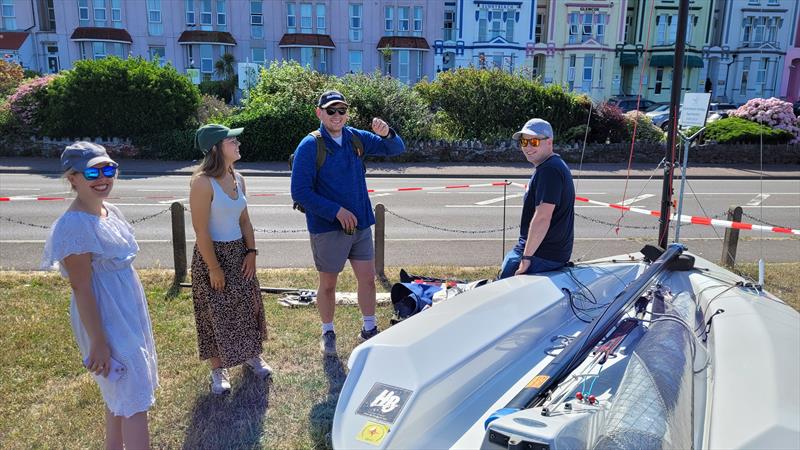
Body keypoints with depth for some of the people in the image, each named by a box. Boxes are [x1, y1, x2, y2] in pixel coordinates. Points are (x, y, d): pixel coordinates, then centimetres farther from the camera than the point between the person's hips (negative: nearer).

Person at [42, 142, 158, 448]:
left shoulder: (110, 211, 3)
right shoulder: (74, 225, -23)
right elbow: (81, 289, -21)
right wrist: (98, 342, -19)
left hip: (130, 310, 9)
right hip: (105, 318, -9)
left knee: (120, 392, 22)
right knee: (135, 398, 2)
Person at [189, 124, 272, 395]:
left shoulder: (237, 178, 3)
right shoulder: (202, 182, -20)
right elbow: (201, 231, -20)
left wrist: (251, 252, 0)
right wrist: (214, 269, -17)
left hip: (239, 252, 7)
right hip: (212, 254, -7)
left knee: (247, 306, 17)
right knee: (216, 313, 7)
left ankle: (251, 355, 37)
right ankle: (218, 369, 26)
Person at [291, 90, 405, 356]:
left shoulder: (356, 138, 4)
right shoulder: (309, 146, -11)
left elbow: (397, 149, 7)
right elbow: (300, 192, -15)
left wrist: (386, 134, -15)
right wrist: (336, 211, -19)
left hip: (361, 224, 5)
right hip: (327, 227, -5)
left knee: (368, 278, 11)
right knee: (328, 284, 9)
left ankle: (369, 329, 31)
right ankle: (328, 333, 30)